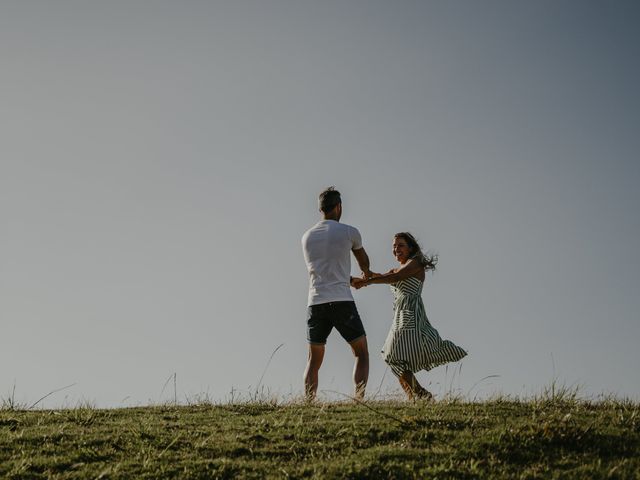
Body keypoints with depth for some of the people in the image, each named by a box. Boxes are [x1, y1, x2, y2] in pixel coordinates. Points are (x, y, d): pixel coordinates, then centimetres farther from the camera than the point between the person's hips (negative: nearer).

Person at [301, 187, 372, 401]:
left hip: (315, 303, 3)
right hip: (342, 302, -3)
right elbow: (362, 259, 23)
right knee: (361, 352, 10)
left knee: (313, 360, 11)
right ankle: (359, 399, -3)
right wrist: (366, 273, 47)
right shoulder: (349, 232, 2)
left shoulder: (307, 237, 13)